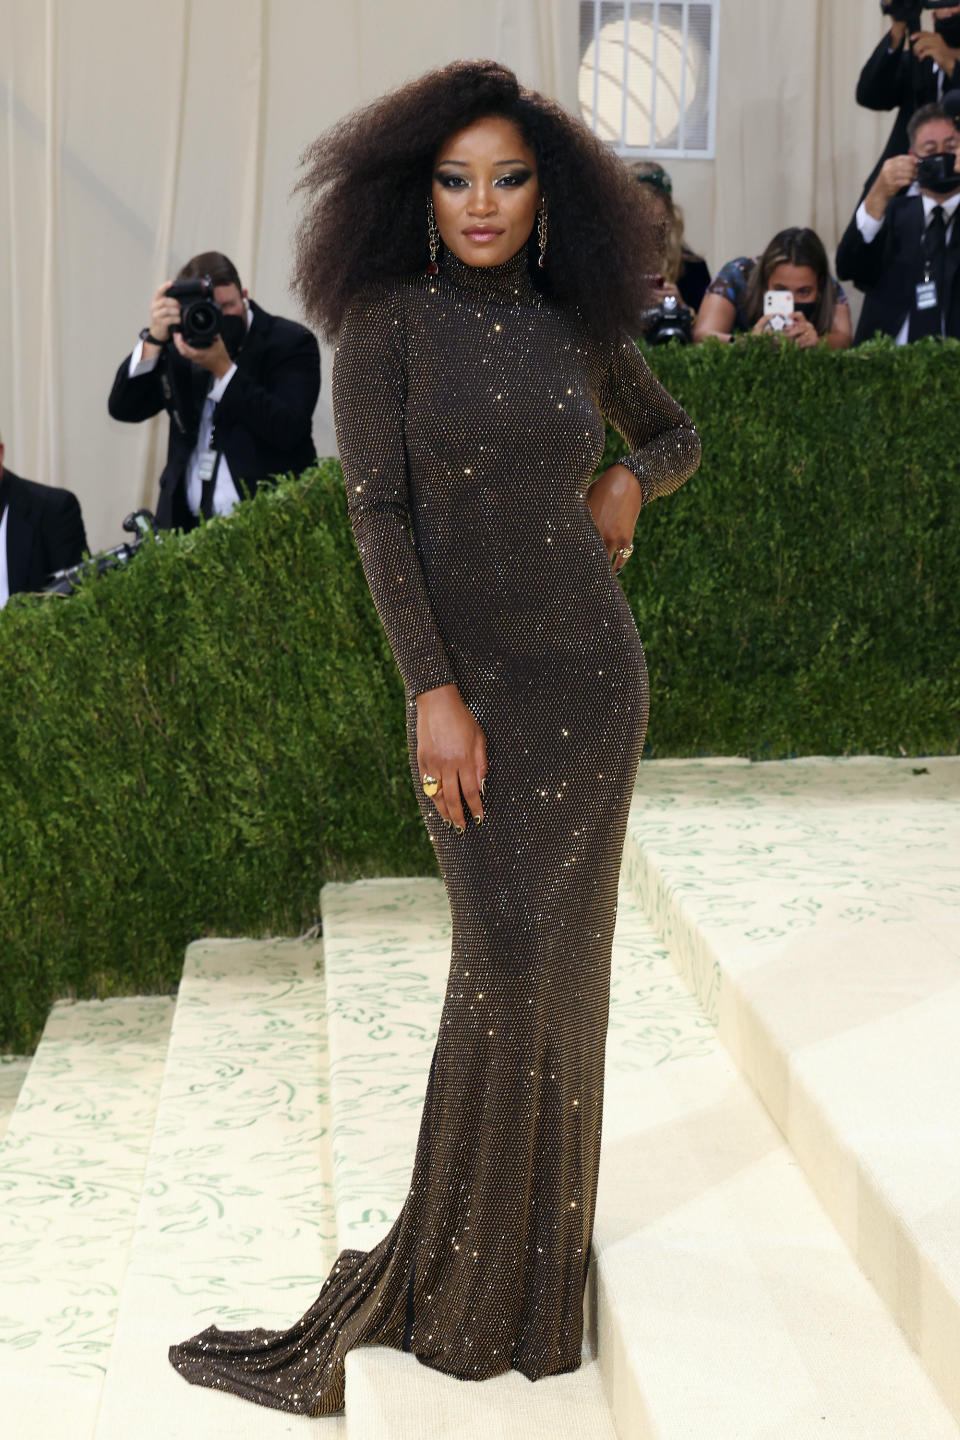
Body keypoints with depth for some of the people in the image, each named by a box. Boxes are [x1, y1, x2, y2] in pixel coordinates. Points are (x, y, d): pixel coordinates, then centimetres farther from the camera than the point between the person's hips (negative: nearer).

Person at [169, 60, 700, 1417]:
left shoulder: (583, 328, 7)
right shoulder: (389, 322, -3)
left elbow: (677, 434, 25)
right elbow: (378, 510, -10)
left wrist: (630, 480, 1)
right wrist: (433, 691, -17)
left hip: (594, 669, 4)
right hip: (473, 677, -3)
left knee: (560, 952, 7)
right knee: (509, 950, -7)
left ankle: (534, 1231, 24)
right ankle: (478, 1275, 8)